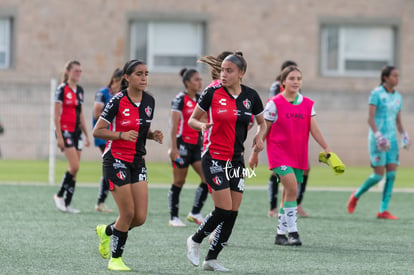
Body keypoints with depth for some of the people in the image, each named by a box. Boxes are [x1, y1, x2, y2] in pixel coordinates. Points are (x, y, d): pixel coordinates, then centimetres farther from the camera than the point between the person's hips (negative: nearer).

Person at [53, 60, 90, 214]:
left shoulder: (79, 90, 13)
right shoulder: (62, 90, -8)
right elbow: (56, 114, -10)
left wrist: (86, 135, 17)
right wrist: (59, 136, -17)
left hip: (76, 131, 7)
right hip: (65, 130, -7)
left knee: (74, 170, 3)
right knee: (74, 167, -16)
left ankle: (67, 204, 7)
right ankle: (59, 195, 0)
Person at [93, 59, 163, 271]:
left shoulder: (149, 101, 5)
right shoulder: (118, 101, -13)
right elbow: (97, 131, -12)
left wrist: (153, 135, -3)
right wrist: (122, 135, -25)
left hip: (137, 162, 6)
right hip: (116, 160, -6)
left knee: (140, 218, -1)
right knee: (128, 213, -9)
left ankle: (106, 231, 28)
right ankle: (115, 259, 10)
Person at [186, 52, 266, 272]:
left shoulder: (251, 96, 3)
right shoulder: (212, 93, -7)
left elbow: (262, 122, 18)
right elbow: (192, 120, 2)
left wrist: (259, 136, -3)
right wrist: (202, 125, -20)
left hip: (236, 160, 5)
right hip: (214, 158, -5)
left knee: (233, 213, 3)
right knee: (224, 210, -13)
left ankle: (211, 259, 13)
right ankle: (195, 241, 11)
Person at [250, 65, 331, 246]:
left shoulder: (308, 104, 7)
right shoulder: (275, 103, -5)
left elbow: (314, 129, 4)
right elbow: (264, 130, 0)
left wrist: (326, 148, -7)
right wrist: (255, 153, 2)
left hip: (298, 155, 5)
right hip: (279, 152, -5)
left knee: (289, 193, 9)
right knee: (292, 188, -20)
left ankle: (281, 233, 18)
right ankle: (292, 232, -17)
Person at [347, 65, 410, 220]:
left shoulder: (398, 97, 13)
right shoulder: (376, 93, -7)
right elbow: (370, 118, -13)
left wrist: (404, 135, 0)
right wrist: (378, 135, -24)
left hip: (391, 140, 6)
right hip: (377, 139, -6)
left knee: (391, 175, -4)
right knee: (378, 175, -9)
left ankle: (383, 211, -1)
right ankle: (356, 195, 16)